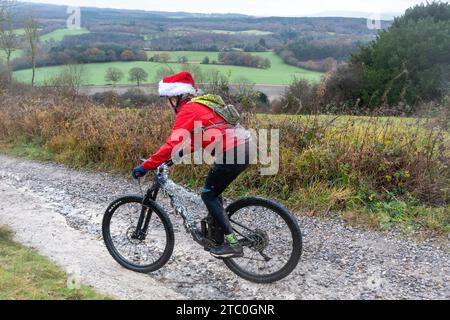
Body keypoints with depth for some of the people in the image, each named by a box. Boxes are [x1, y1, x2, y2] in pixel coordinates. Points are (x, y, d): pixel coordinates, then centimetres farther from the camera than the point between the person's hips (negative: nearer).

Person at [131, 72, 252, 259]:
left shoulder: (188, 110, -7)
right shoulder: (200, 104, 22)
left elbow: (173, 144, -17)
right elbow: (196, 141, 28)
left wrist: (145, 167, -13)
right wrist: (174, 157, 26)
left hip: (232, 152, -9)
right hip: (244, 147, 9)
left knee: (209, 195, 3)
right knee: (213, 190, 23)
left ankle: (232, 244, 2)